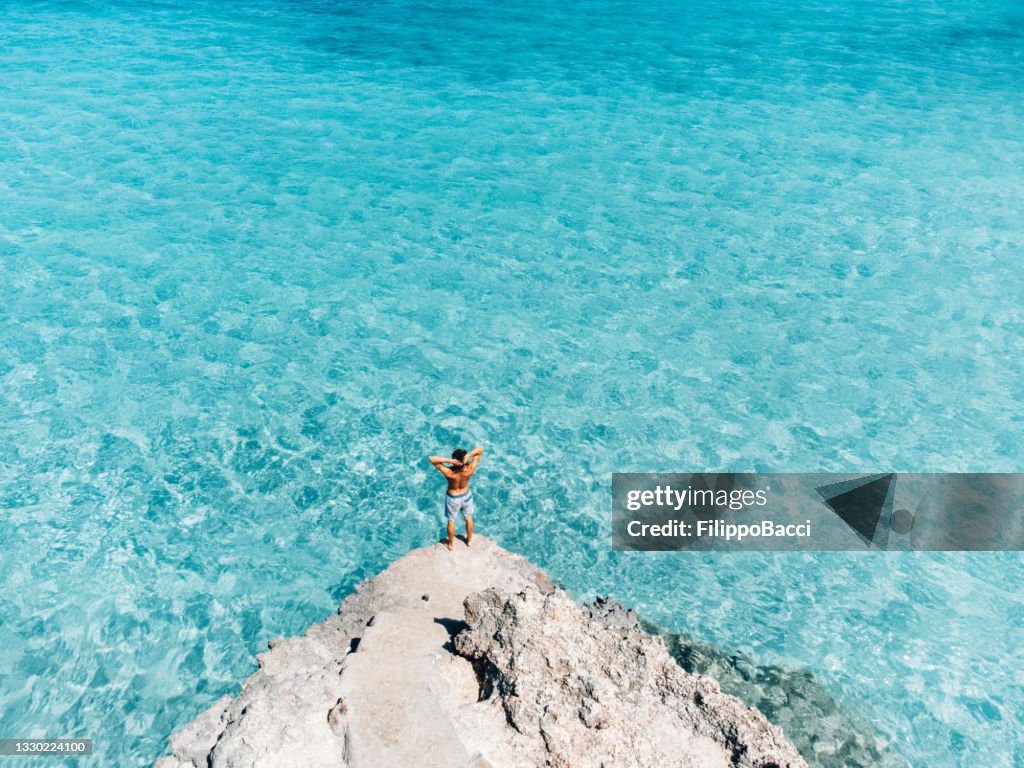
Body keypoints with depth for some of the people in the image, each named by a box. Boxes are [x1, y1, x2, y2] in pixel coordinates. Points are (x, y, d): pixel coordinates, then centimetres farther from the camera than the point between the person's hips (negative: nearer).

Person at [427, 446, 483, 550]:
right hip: (466, 495, 2)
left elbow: (431, 458, -40)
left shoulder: (449, 472, -40)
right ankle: (469, 540, 52)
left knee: (451, 521, 25)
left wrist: (448, 461, -48)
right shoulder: (470, 469, -35)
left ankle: (451, 544, 48)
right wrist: (469, 455, -47)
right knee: (468, 518, 29)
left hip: (453, 498, -1)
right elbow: (480, 449, -30)